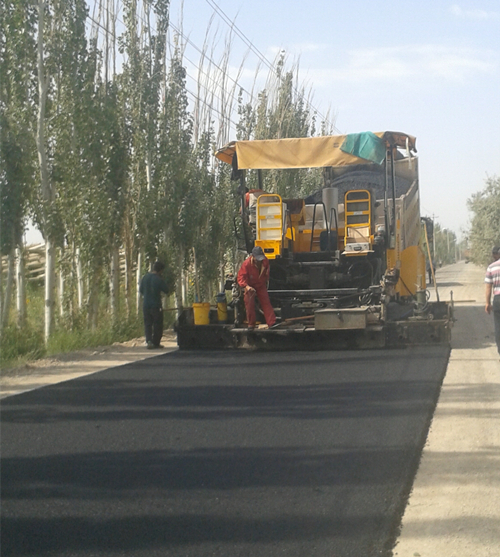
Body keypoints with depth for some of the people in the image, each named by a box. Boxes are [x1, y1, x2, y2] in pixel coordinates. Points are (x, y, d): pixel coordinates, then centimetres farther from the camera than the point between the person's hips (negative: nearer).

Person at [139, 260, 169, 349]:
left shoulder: (145, 277, 3)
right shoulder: (159, 279, -13)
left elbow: (140, 290, 12)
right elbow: (166, 291, -4)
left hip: (146, 304, 4)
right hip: (156, 305, -4)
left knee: (147, 324, 9)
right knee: (158, 325, 6)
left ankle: (148, 341, -8)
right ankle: (156, 343, 7)